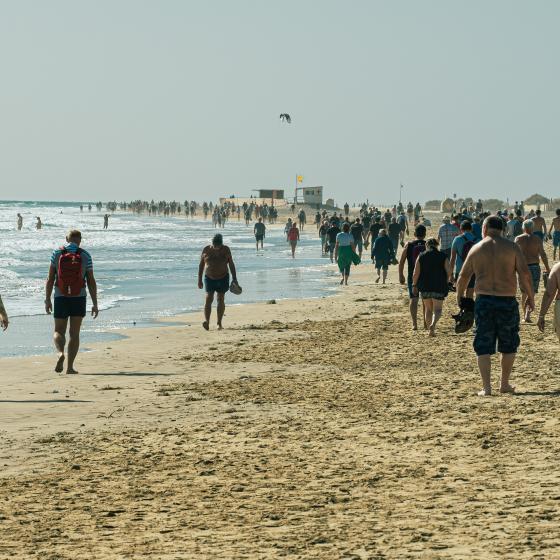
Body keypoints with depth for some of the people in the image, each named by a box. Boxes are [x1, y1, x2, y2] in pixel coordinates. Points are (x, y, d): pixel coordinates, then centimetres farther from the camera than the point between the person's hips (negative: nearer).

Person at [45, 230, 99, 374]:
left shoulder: (57, 253, -1)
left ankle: (60, 353, -19)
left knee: (59, 331, 11)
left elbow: (50, 278, -3)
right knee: (74, 333, 7)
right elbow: (91, 282, -3)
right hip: (79, 298, 0)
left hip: (61, 298, 0)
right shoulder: (85, 256, -2)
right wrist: (95, 304, 1)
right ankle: (70, 367, 3)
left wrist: (47, 299, 3)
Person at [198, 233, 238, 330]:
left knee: (221, 299, 5)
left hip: (223, 278, 1)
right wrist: (199, 280, 3)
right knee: (209, 298, -14)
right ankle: (207, 321, -25)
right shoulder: (206, 250, -3)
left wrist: (234, 278, -4)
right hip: (209, 278, -1)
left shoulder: (225, 250, -3)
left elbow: (231, 264, 0)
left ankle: (219, 323, 13)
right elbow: (201, 265, 3)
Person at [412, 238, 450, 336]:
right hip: (439, 287, -1)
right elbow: (448, 271, -5)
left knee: (428, 309, 16)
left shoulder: (421, 256, 2)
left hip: (424, 287, 1)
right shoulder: (443, 256, 0)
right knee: (437, 309, 2)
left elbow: (416, 273, -3)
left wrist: (414, 285, 7)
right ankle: (433, 324, -24)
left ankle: (430, 329, 14)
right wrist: (445, 282, 12)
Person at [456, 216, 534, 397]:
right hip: (507, 301, -1)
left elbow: (463, 277, 8)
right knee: (509, 346, 16)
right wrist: (530, 297, 1)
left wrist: (459, 296, 23)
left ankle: (486, 387, -1)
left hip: (484, 301, 1)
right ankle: (505, 384, 21)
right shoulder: (512, 247, 0)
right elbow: (524, 273, -9)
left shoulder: (476, 249, 5)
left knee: (483, 347, 6)